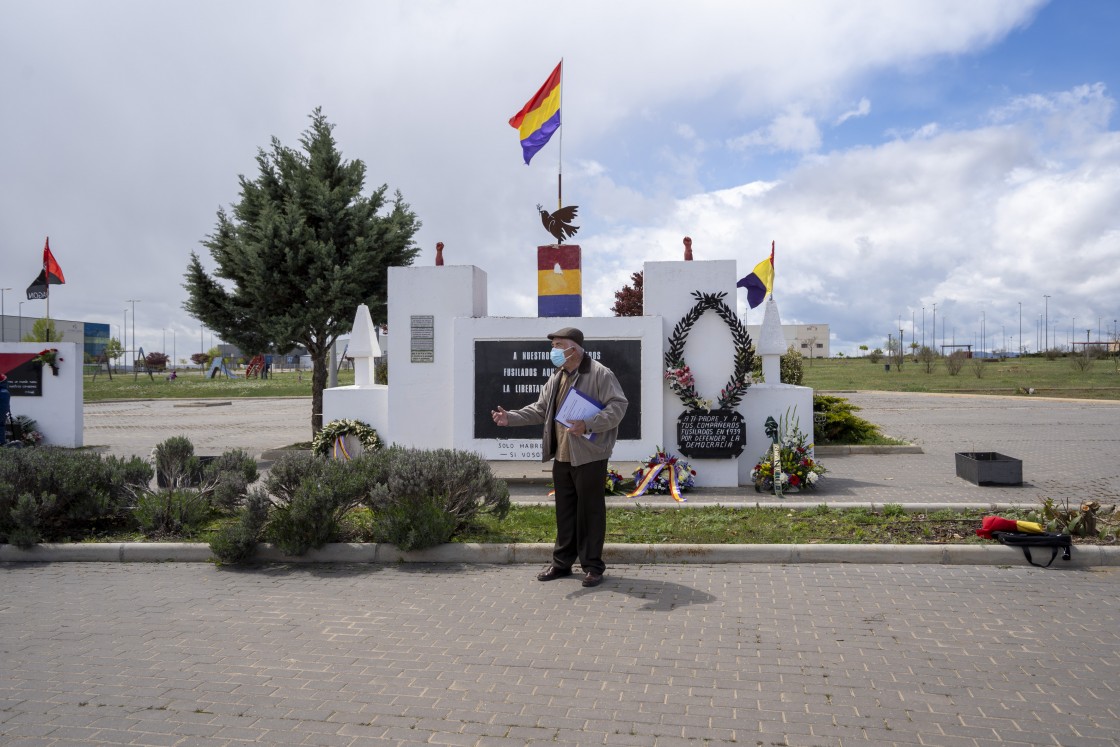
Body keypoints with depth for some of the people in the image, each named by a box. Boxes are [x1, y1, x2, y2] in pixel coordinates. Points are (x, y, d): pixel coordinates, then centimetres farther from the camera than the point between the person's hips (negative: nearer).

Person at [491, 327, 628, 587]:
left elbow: (618, 405, -16)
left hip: (589, 456, -7)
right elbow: (540, 409, 17)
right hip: (561, 456, 7)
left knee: (590, 511, 1)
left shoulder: (600, 374, -10)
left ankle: (592, 565, 13)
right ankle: (562, 562, 26)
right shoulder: (556, 378, 15)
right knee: (565, 511, 15)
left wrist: (588, 425, -26)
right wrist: (511, 417, 4)